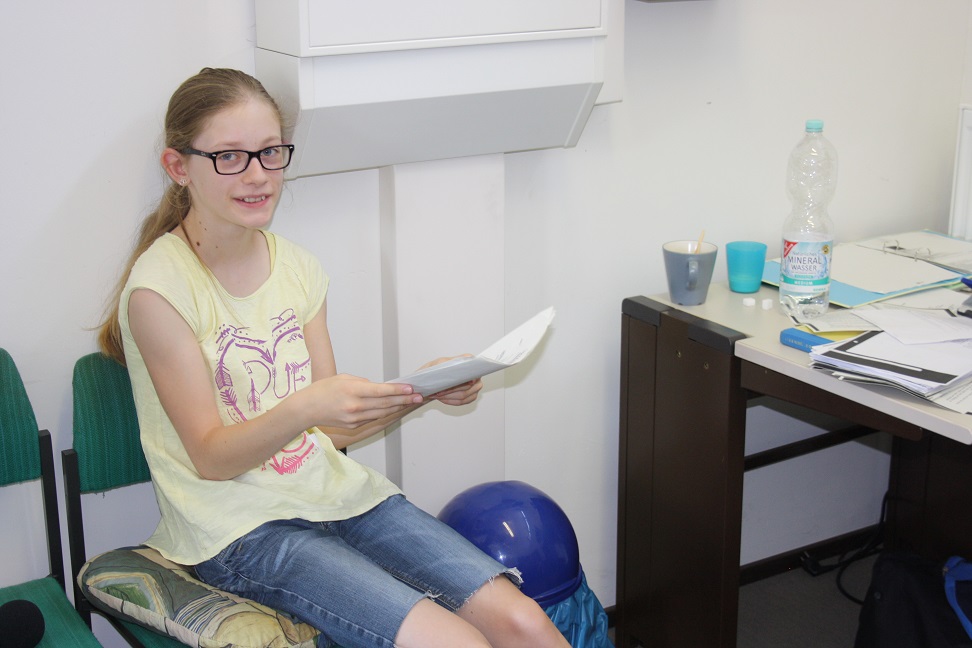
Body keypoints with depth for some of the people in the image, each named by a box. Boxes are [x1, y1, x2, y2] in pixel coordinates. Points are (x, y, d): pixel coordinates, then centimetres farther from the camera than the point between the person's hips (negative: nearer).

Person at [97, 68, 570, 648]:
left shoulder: (297, 267, 8)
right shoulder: (159, 288, -11)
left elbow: (333, 430, 9)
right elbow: (210, 457, -12)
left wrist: (421, 391, -9)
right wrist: (304, 408, -30)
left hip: (337, 491, 6)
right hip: (239, 526, -5)